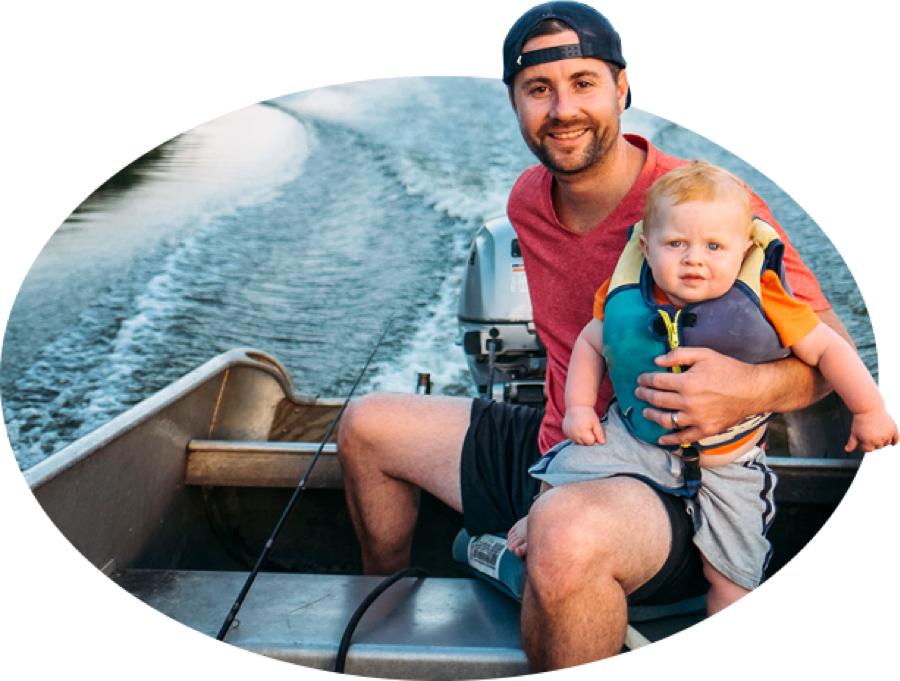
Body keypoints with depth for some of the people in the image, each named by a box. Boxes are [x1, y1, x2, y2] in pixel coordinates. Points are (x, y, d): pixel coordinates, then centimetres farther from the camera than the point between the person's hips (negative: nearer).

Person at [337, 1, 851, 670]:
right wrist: (572, 412, 10)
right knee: (367, 425, 13)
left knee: (569, 529, -43)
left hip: (670, 489, -7)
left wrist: (753, 389, -35)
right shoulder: (528, 201, 3)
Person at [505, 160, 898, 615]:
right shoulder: (626, 298, -13)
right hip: (632, 438, 2)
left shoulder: (762, 306, -19)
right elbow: (590, 342, 5)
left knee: (733, 578, -1)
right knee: (557, 475, -1)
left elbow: (826, 348, -7)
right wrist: (579, 406, -4)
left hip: (726, 466, -1)